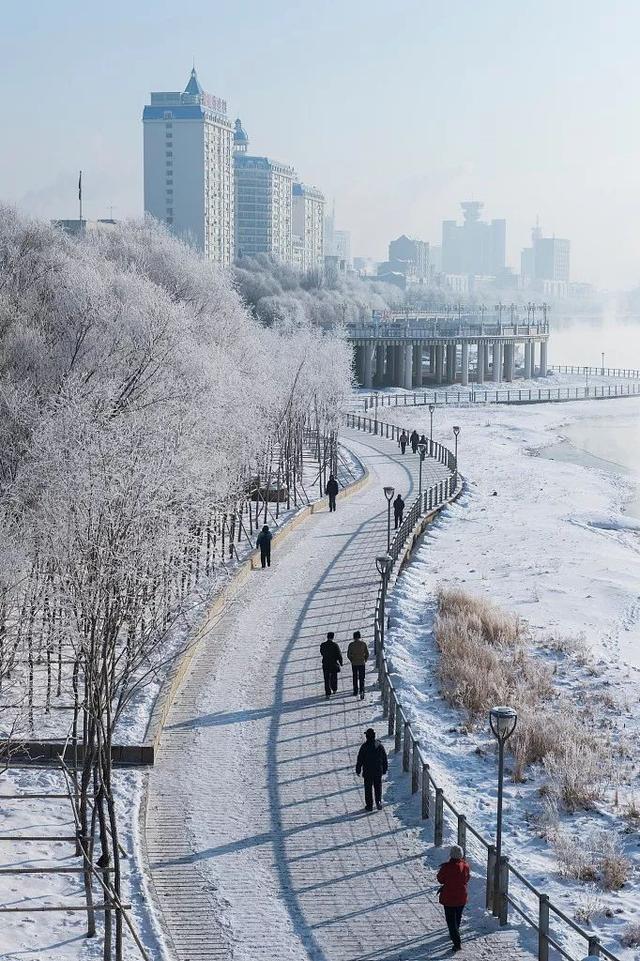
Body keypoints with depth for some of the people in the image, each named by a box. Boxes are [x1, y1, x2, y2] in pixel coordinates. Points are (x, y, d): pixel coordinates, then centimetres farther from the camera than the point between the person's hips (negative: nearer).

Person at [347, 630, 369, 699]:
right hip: (362, 663, 0)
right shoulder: (363, 644, -6)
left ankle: (355, 692, 19)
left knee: (355, 678, 14)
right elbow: (367, 654, -3)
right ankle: (361, 691, -12)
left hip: (354, 663, 0)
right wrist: (365, 660, 13)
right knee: (361, 678, 4)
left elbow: (348, 654, -4)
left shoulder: (351, 645, -7)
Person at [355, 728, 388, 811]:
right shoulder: (379, 745, -2)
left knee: (368, 788, 6)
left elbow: (360, 760, -8)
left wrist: (358, 770, 3)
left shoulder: (364, 746, -13)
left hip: (367, 771, -3)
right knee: (378, 787, 14)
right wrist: (385, 769, 17)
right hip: (378, 771, 3)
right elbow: (385, 759, 6)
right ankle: (378, 802, 6)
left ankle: (369, 805, 8)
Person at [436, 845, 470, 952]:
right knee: (458, 917, 25)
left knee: (451, 920, 3)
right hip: (462, 898, 4)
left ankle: (457, 943, -5)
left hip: (449, 898, -4)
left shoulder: (446, 867, -22)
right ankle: (454, 934, 45)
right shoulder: (465, 866, -10)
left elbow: (440, 880, -8)